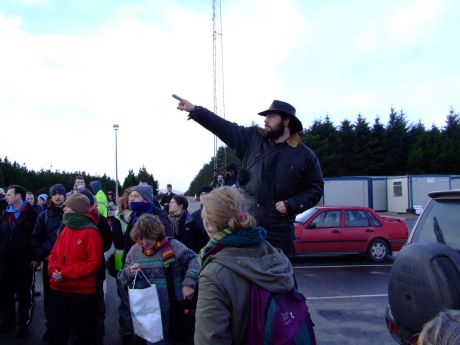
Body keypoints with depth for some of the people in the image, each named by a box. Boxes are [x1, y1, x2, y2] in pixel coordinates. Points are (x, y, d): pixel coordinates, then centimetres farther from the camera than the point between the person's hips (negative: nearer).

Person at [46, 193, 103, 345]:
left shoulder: (90, 232, -14)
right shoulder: (65, 229, 10)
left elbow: (94, 262, -19)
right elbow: (54, 254, 13)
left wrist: (65, 273, -20)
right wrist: (54, 269, -10)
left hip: (82, 292, -7)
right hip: (58, 289, 7)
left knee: (84, 332, 9)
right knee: (55, 331, 17)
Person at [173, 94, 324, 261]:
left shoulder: (305, 155, -1)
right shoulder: (253, 138, 5)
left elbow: (315, 188, 3)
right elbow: (224, 127, 3)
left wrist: (291, 205, -10)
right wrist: (194, 110, -2)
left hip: (278, 231, -2)